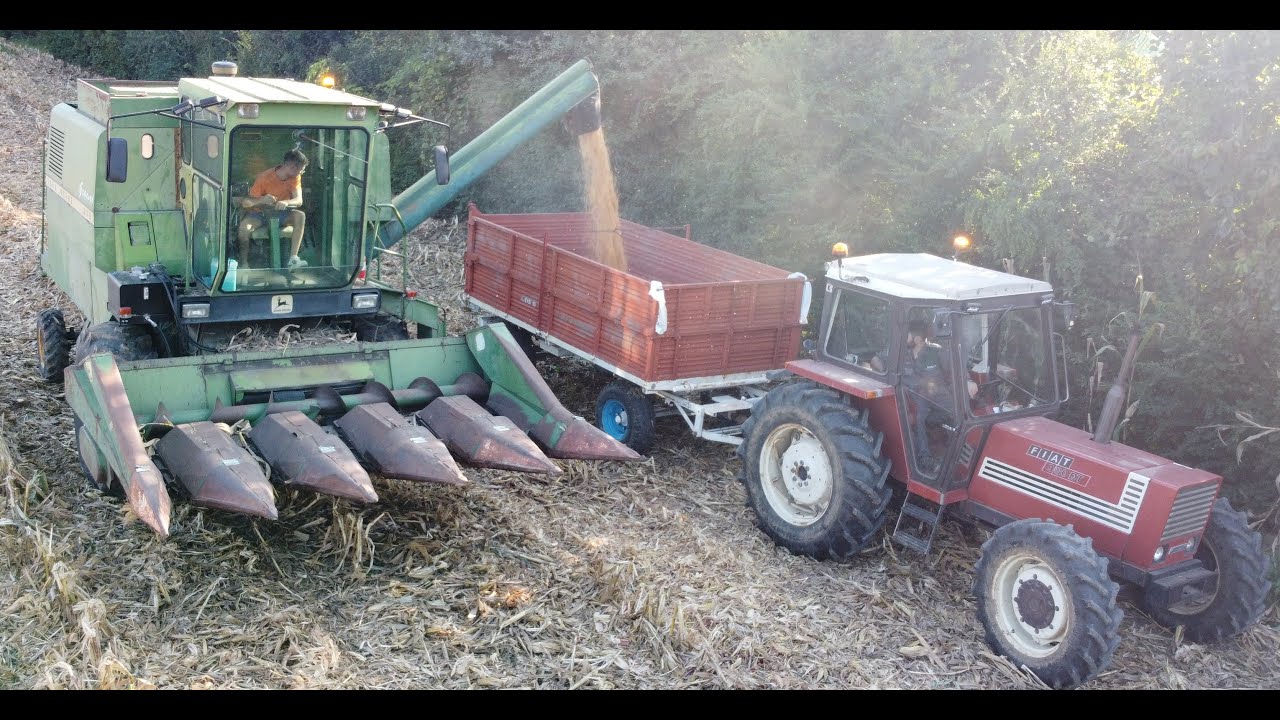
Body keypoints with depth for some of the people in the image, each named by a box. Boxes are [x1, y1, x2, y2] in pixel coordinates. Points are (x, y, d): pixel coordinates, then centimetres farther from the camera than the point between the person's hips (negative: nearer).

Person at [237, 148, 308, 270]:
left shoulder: (295, 177, -8)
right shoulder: (264, 178, -21)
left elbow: (299, 200, -19)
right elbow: (245, 202, -22)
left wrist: (286, 203, -43)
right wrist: (262, 200, -44)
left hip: (280, 212, 3)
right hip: (259, 213, -3)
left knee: (300, 215, -29)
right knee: (243, 229, -34)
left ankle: (293, 258, -34)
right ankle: (243, 264, -13)